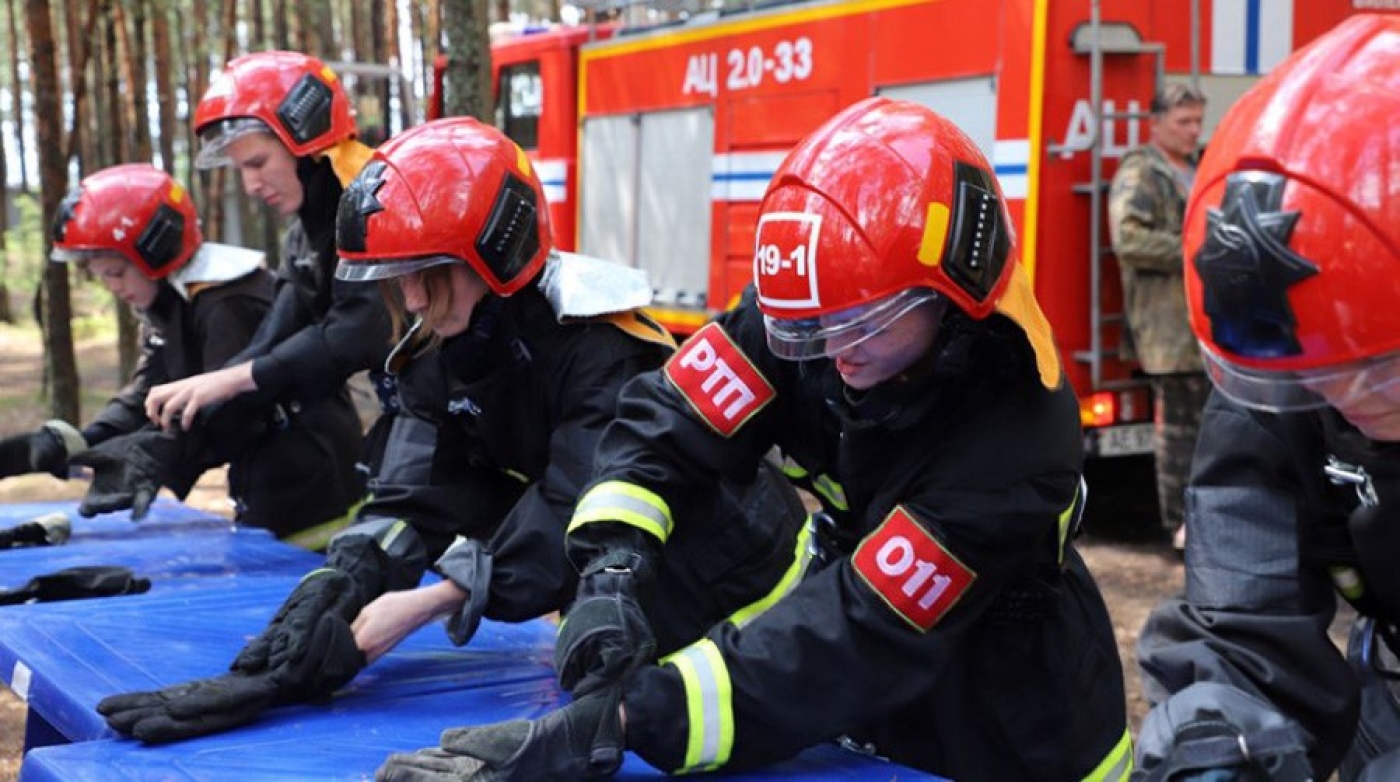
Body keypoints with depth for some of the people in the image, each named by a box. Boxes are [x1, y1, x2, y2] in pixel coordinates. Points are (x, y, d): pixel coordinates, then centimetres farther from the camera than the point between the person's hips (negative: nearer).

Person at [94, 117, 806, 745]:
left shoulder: (601, 343, -25)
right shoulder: (436, 357, -4)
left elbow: (578, 514, -32)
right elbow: (412, 500, -12)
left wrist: (425, 602, -39)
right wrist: (334, 592, -30)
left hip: (725, 584, -6)